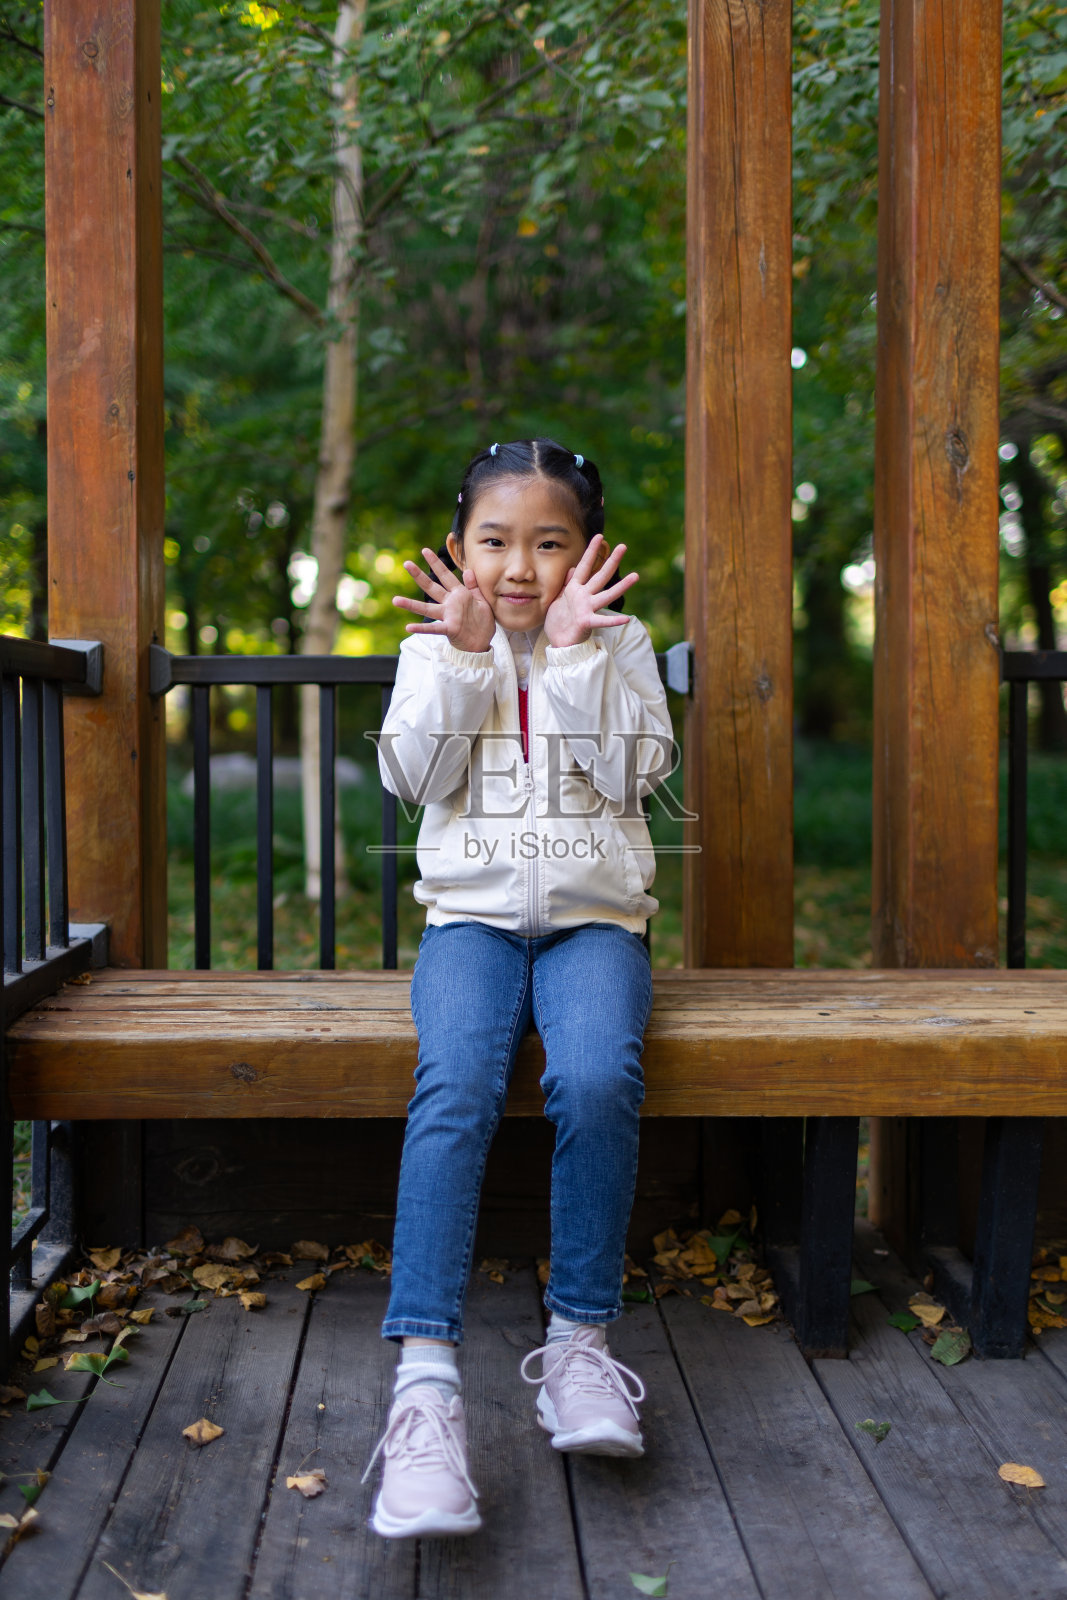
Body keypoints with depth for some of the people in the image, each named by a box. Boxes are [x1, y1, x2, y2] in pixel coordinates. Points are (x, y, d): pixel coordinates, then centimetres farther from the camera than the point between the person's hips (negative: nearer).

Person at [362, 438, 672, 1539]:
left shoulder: (620, 644, 10)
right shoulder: (435, 645, 11)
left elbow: (637, 769, -5)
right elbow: (415, 775, -2)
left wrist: (575, 652, -12)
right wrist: (464, 654, -11)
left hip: (593, 918, 0)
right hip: (472, 917, 0)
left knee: (598, 1080, -32)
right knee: (455, 1086, -30)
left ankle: (580, 1342, -16)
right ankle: (425, 1385, -35)